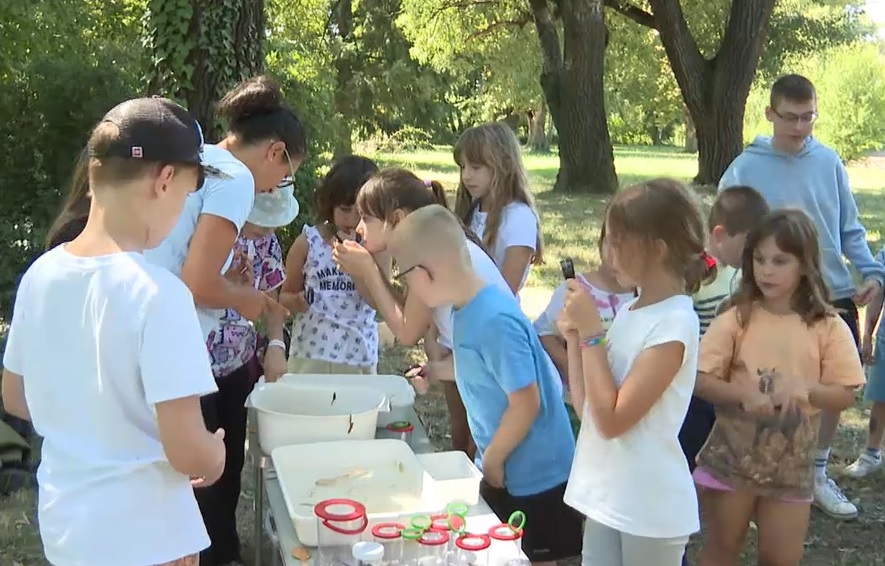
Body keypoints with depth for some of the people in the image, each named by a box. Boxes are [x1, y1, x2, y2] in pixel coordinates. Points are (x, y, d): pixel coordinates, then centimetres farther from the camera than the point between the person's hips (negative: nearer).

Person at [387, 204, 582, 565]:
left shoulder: (495, 320, -30)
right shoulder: (468, 308, -1)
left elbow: (526, 403, -27)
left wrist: (492, 459, -15)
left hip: (533, 474, -9)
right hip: (506, 469, 9)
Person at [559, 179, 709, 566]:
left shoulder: (674, 322, -18)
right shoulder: (630, 311, 6)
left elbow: (611, 420, -22)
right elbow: (587, 405, 9)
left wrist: (591, 331, -18)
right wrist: (575, 337, -2)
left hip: (649, 507, -7)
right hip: (606, 495, 7)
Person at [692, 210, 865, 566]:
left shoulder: (828, 327, -6)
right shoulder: (735, 319, -8)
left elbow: (845, 395, -5)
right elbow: (700, 381, -9)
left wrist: (804, 389, -24)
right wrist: (744, 394, -26)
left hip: (791, 466, 1)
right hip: (731, 458, -1)